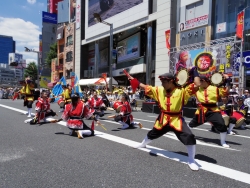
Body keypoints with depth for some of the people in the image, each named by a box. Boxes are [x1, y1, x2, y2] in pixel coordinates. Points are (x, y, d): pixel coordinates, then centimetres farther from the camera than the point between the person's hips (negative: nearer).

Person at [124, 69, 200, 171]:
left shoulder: (182, 91, -14)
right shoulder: (159, 90, -2)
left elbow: (197, 85, -22)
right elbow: (145, 87, 0)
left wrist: (195, 72, -16)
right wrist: (132, 79, -6)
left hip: (176, 120, -4)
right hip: (163, 119, 4)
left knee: (189, 137, -20)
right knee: (152, 134, 25)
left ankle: (191, 161, 4)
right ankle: (143, 144, 60)